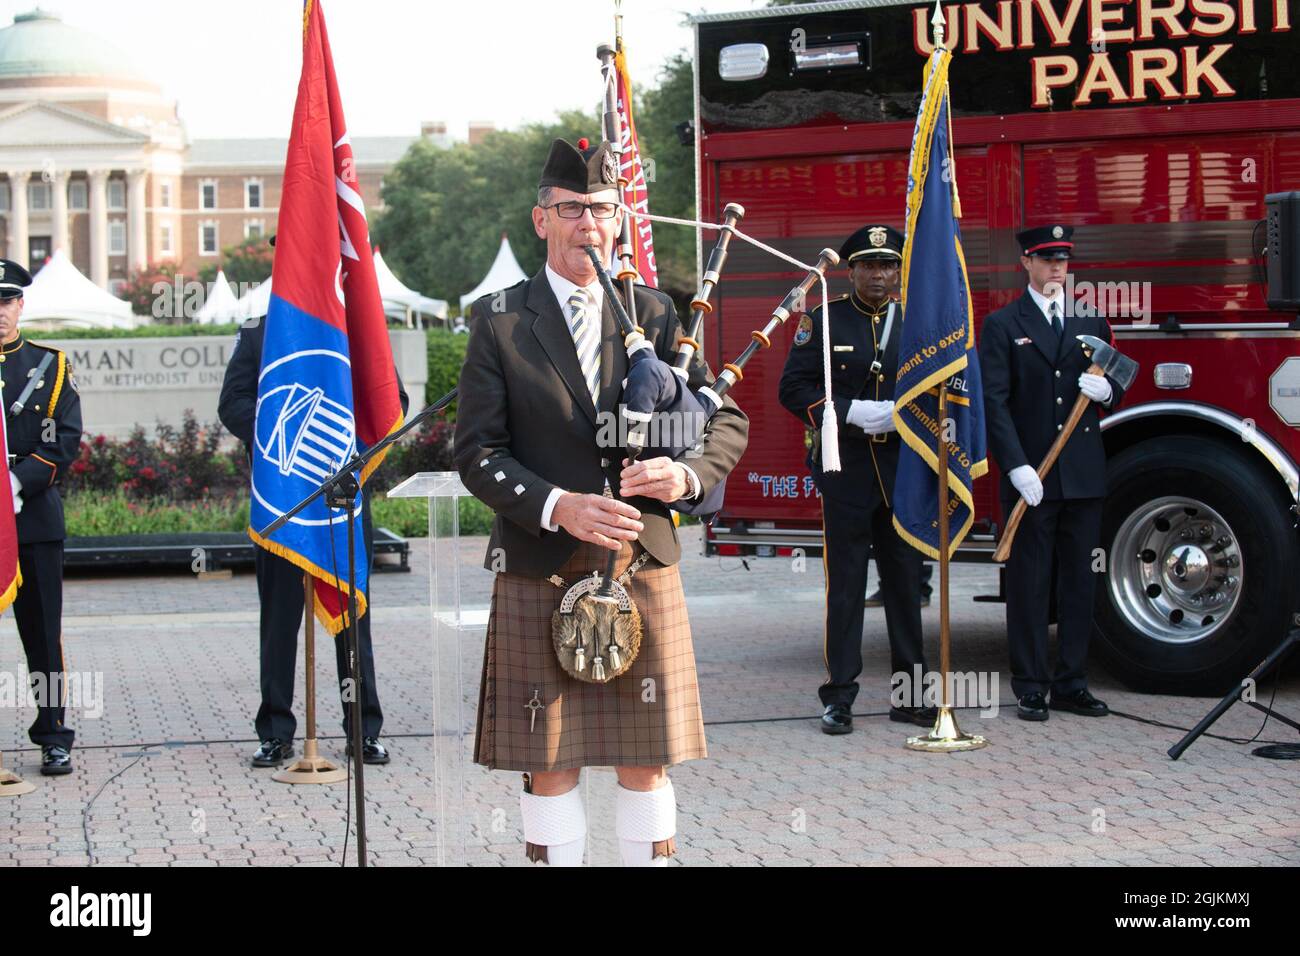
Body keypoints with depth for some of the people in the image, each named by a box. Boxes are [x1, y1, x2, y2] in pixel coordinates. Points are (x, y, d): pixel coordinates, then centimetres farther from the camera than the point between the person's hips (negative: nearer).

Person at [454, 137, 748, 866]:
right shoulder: (499, 321, 2)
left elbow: (727, 420, 9)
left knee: (647, 755, 7)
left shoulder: (655, 314, 8)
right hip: (540, 572, -2)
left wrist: (688, 474, -12)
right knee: (548, 758, 4)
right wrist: (556, 506, -19)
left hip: (643, 563, 2)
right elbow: (478, 450, -4)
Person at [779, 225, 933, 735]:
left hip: (905, 468, 3)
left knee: (906, 581, 7)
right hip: (845, 468, -3)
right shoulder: (825, 320, 3)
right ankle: (839, 696, 6)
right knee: (845, 585, 1)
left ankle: (909, 692, 16)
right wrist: (855, 414, -15)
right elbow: (794, 388, -3)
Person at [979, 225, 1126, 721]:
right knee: (1029, 583, 0)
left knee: (1079, 581, 7)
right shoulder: (1002, 325, 0)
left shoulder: (1091, 321, 13)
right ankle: (1030, 687, 7)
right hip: (1031, 476, -4)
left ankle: (1071, 683, 15)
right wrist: (1017, 467, -17)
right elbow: (994, 402, -7)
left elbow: (1116, 388, 17)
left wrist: (1106, 390, -9)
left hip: (1084, 475, 4)